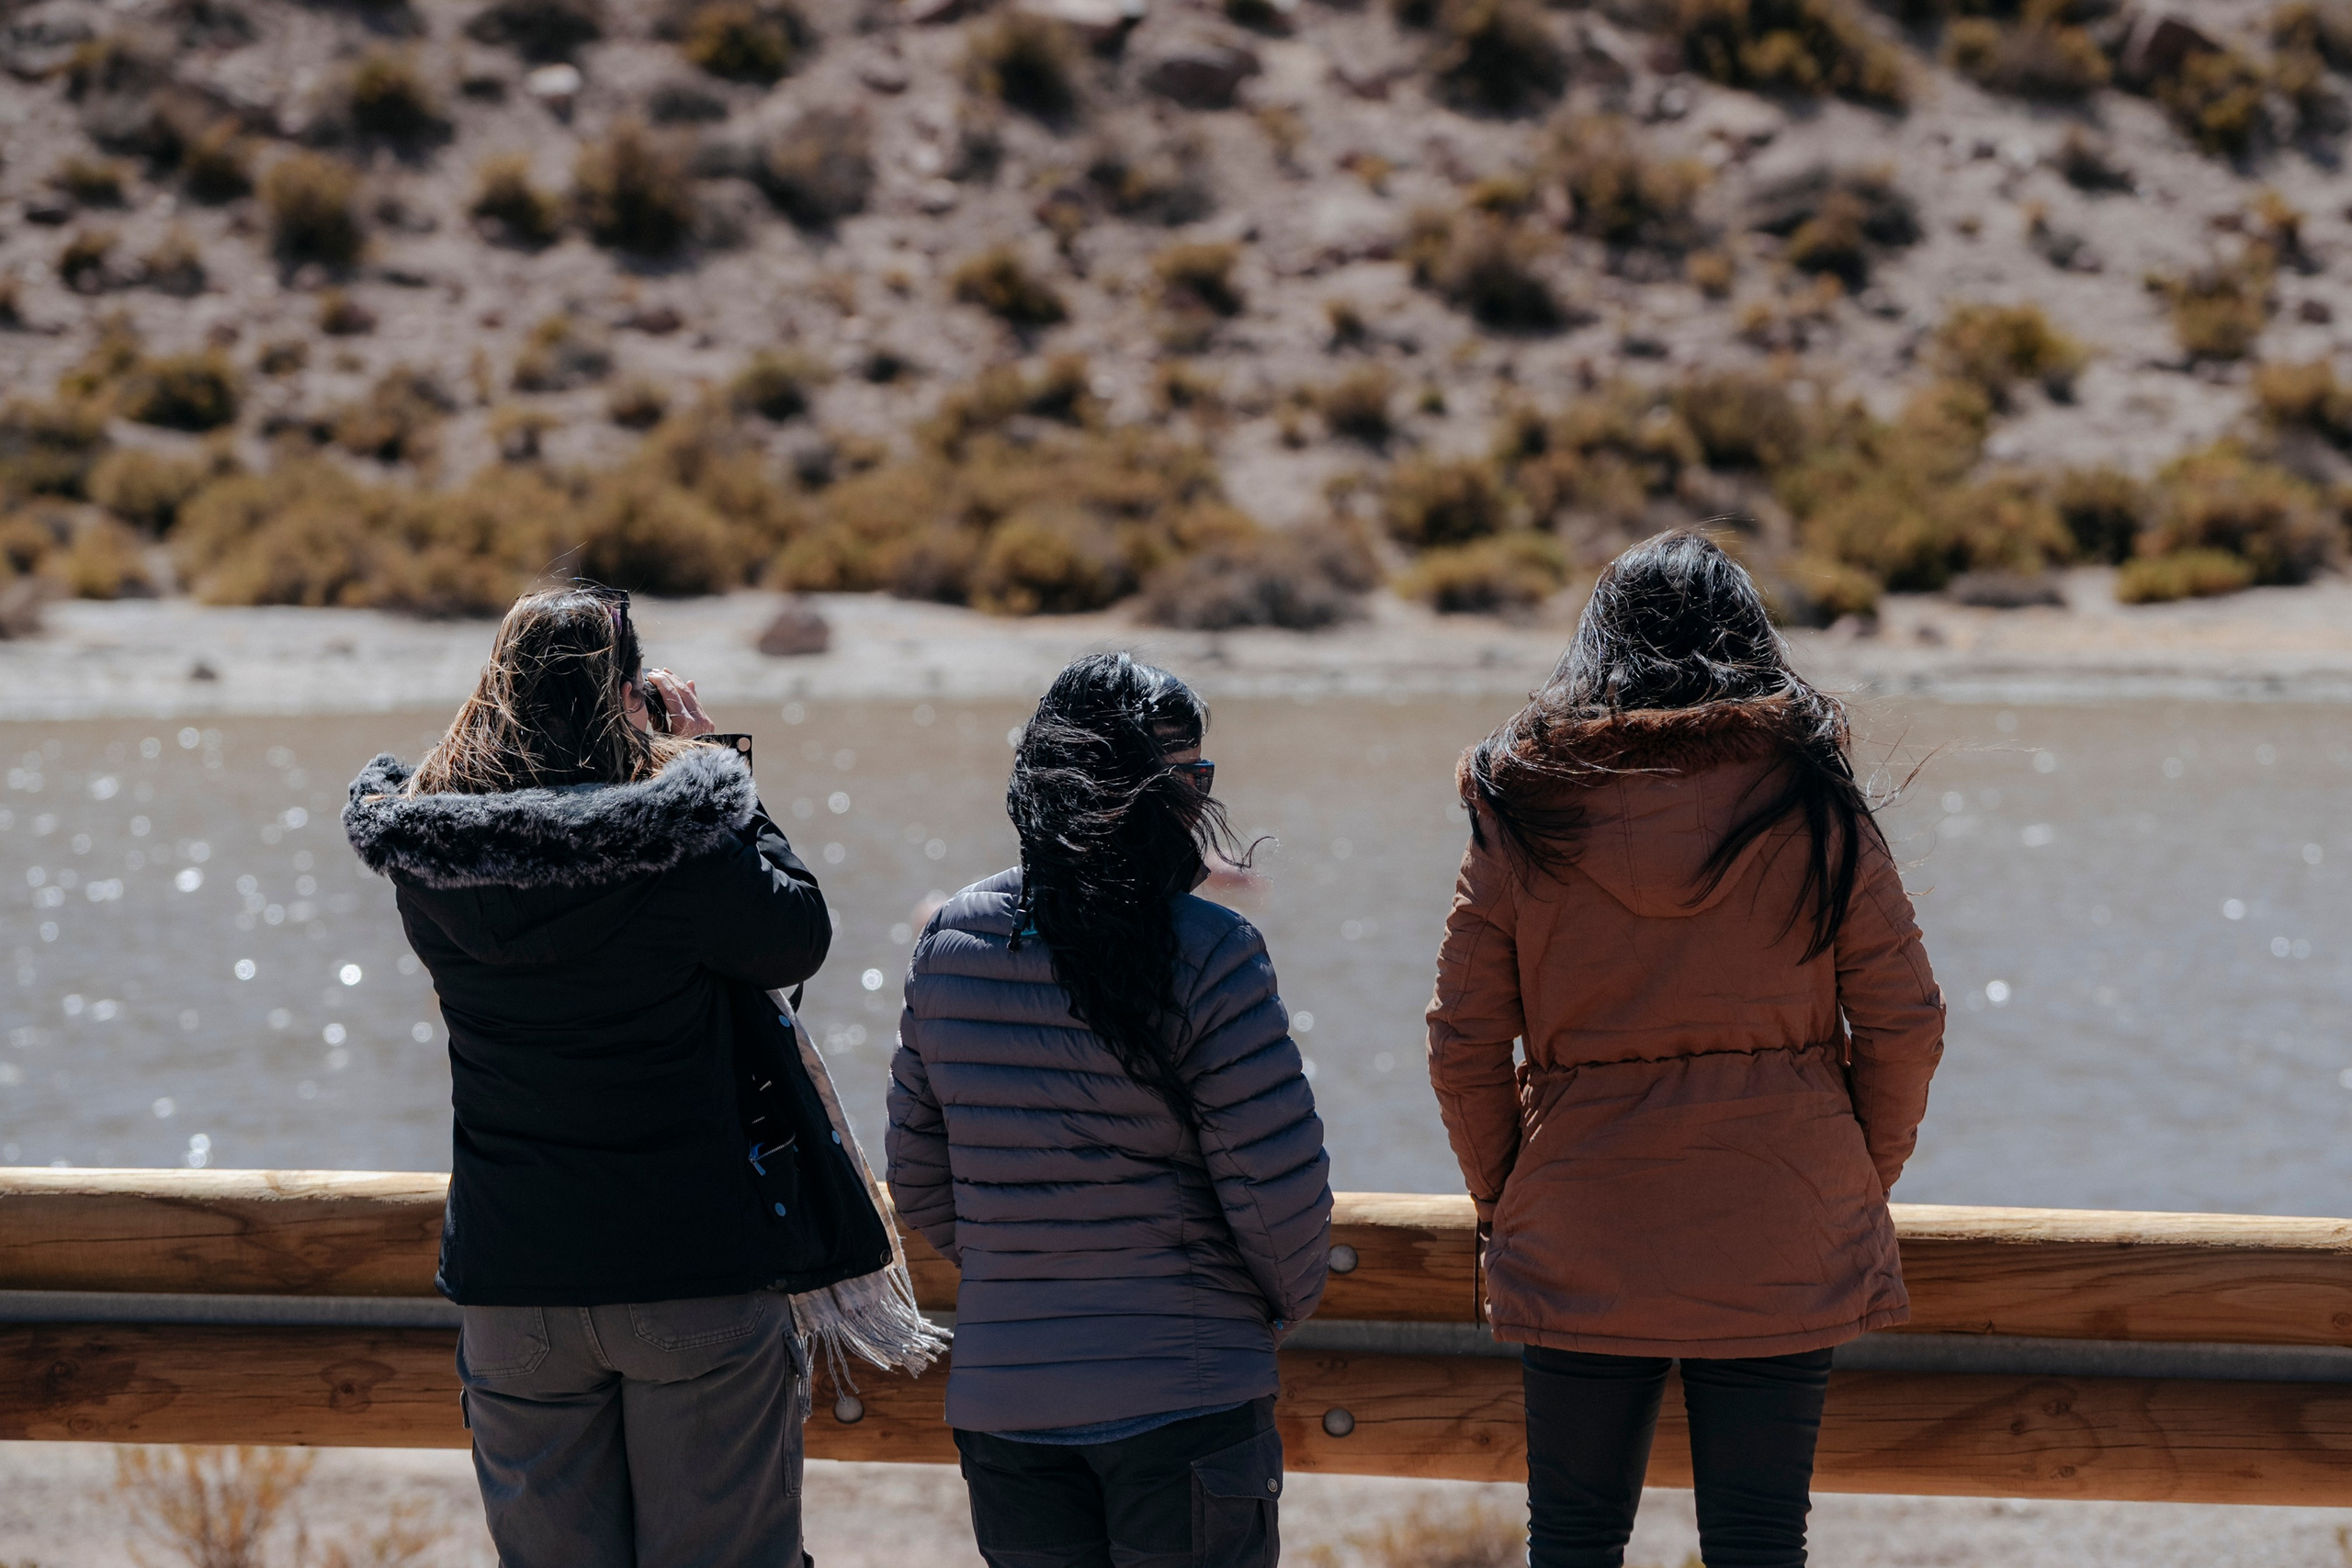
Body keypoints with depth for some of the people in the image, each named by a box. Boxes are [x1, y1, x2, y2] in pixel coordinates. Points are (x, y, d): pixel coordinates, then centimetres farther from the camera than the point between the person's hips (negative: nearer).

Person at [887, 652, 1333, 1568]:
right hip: (1187, 1392, -5)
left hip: (1001, 1398, 5)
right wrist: (1284, 1306, 7)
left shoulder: (950, 942, 1)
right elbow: (1281, 1190, -14)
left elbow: (919, 1179, 8)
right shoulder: (1207, 956, -15)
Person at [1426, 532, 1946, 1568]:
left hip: (1579, 1238, 0)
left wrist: (1500, 1202, 12)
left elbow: (1464, 1044, 0)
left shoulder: (1524, 808, -1)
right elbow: (1903, 1023, -2)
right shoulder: (1808, 800, -2)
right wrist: (1863, 1180, 12)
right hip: (1782, 1239, 0)